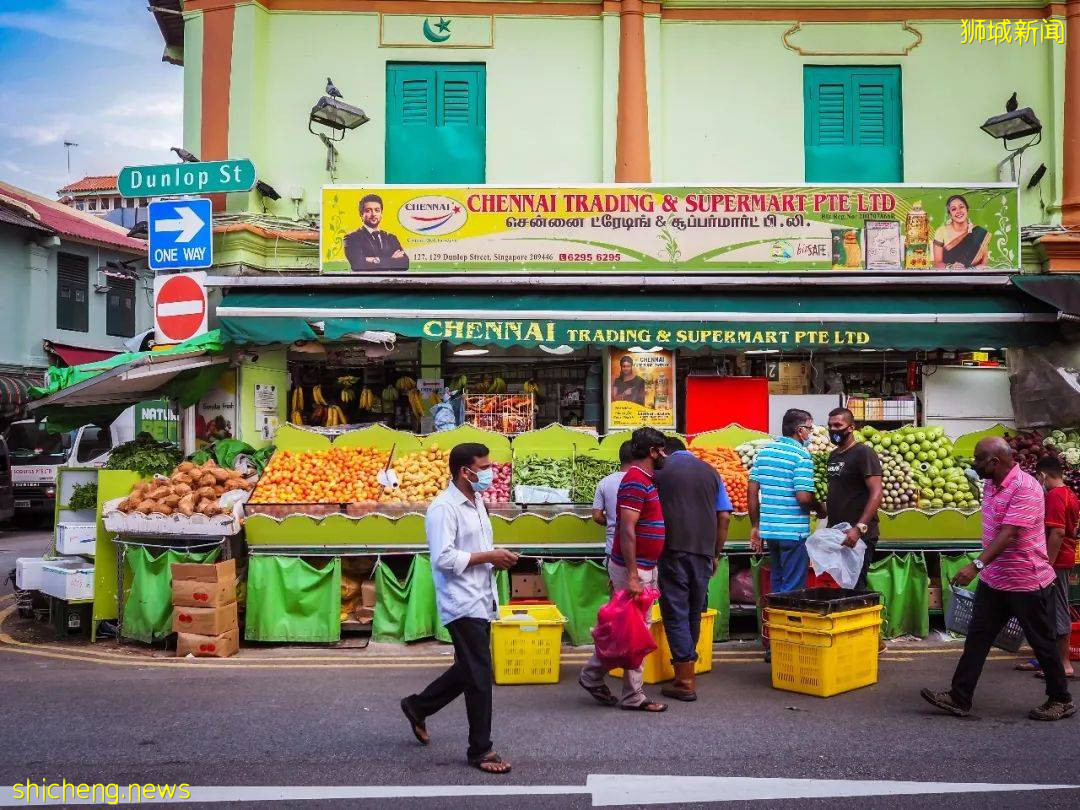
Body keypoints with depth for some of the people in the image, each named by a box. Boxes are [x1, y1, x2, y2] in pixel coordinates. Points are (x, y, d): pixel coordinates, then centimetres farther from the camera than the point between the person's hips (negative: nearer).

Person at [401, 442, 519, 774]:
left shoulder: (476, 502, 13)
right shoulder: (443, 508, -16)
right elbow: (444, 558, -23)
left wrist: (497, 559, 3)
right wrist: (489, 557, -18)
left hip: (481, 601, 9)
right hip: (463, 604, -9)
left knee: (468, 669, 19)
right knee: (480, 676, -3)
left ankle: (418, 706, 38)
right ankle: (481, 750, 10)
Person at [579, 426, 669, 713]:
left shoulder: (645, 480, 14)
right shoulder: (636, 481, -18)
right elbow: (627, 530, -23)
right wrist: (632, 576, -24)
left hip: (645, 568, 10)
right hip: (633, 568, -10)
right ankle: (633, 696, 10)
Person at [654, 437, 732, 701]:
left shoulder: (660, 471, 3)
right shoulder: (710, 471, 13)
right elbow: (724, 516, 10)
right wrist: (716, 553, 16)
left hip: (672, 550, -4)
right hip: (703, 551, 4)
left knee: (675, 612, 0)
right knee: (694, 612, 15)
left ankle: (685, 681, -2)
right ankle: (687, 664, 25)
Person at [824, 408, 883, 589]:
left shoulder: (864, 453, -9)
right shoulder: (833, 455, 16)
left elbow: (876, 493, -18)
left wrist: (859, 528, -26)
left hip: (859, 535, -8)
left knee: (855, 587, -7)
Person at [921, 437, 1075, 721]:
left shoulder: (1025, 488, -22)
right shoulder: (990, 485, 6)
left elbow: (1009, 534, -31)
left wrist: (977, 565, -39)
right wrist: (983, 568, 20)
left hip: (1027, 582, -8)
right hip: (993, 579, 8)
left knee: (1042, 643, 8)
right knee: (976, 638, 7)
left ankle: (1061, 700, 26)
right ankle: (959, 698, 10)